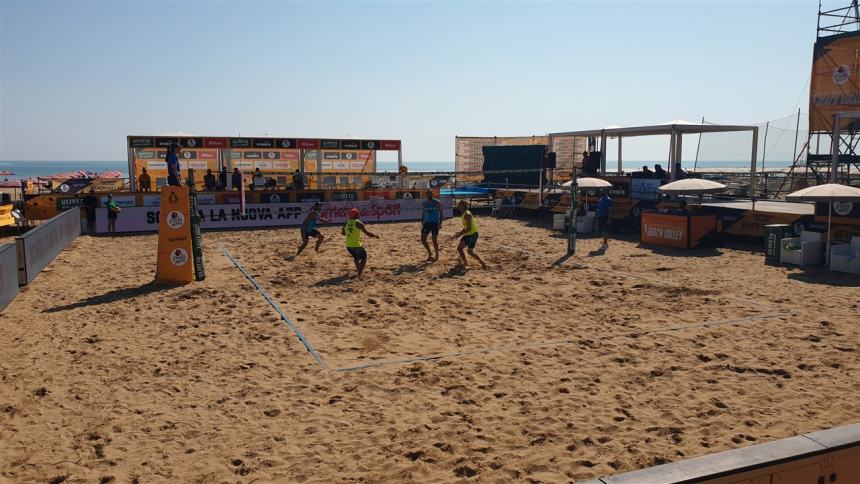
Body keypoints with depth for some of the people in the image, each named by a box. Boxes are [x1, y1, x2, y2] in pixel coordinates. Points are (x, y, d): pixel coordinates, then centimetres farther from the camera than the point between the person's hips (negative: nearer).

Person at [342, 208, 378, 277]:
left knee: (356, 257, 32)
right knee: (364, 258, 14)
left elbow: (342, 233, 21)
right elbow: (368, 233, -13)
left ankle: (358, 269, 45)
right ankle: (359, 273, 2)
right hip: (356, 245, -6)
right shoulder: (359, 223, -13)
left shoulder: (346, 223, 5)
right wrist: (375, 236, 4)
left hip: (348, 246, 6)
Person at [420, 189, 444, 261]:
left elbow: (441, 213, -3)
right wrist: (422, 223, 9)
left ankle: (437, 256, 10)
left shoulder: (437, 203, -5)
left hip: (435, 223, -4)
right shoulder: (423, 203, 7)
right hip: (426, 222, 4)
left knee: (434, 239, -3)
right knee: (423, 238, -5)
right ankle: (429, 253, 13)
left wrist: (440, 223, -12)